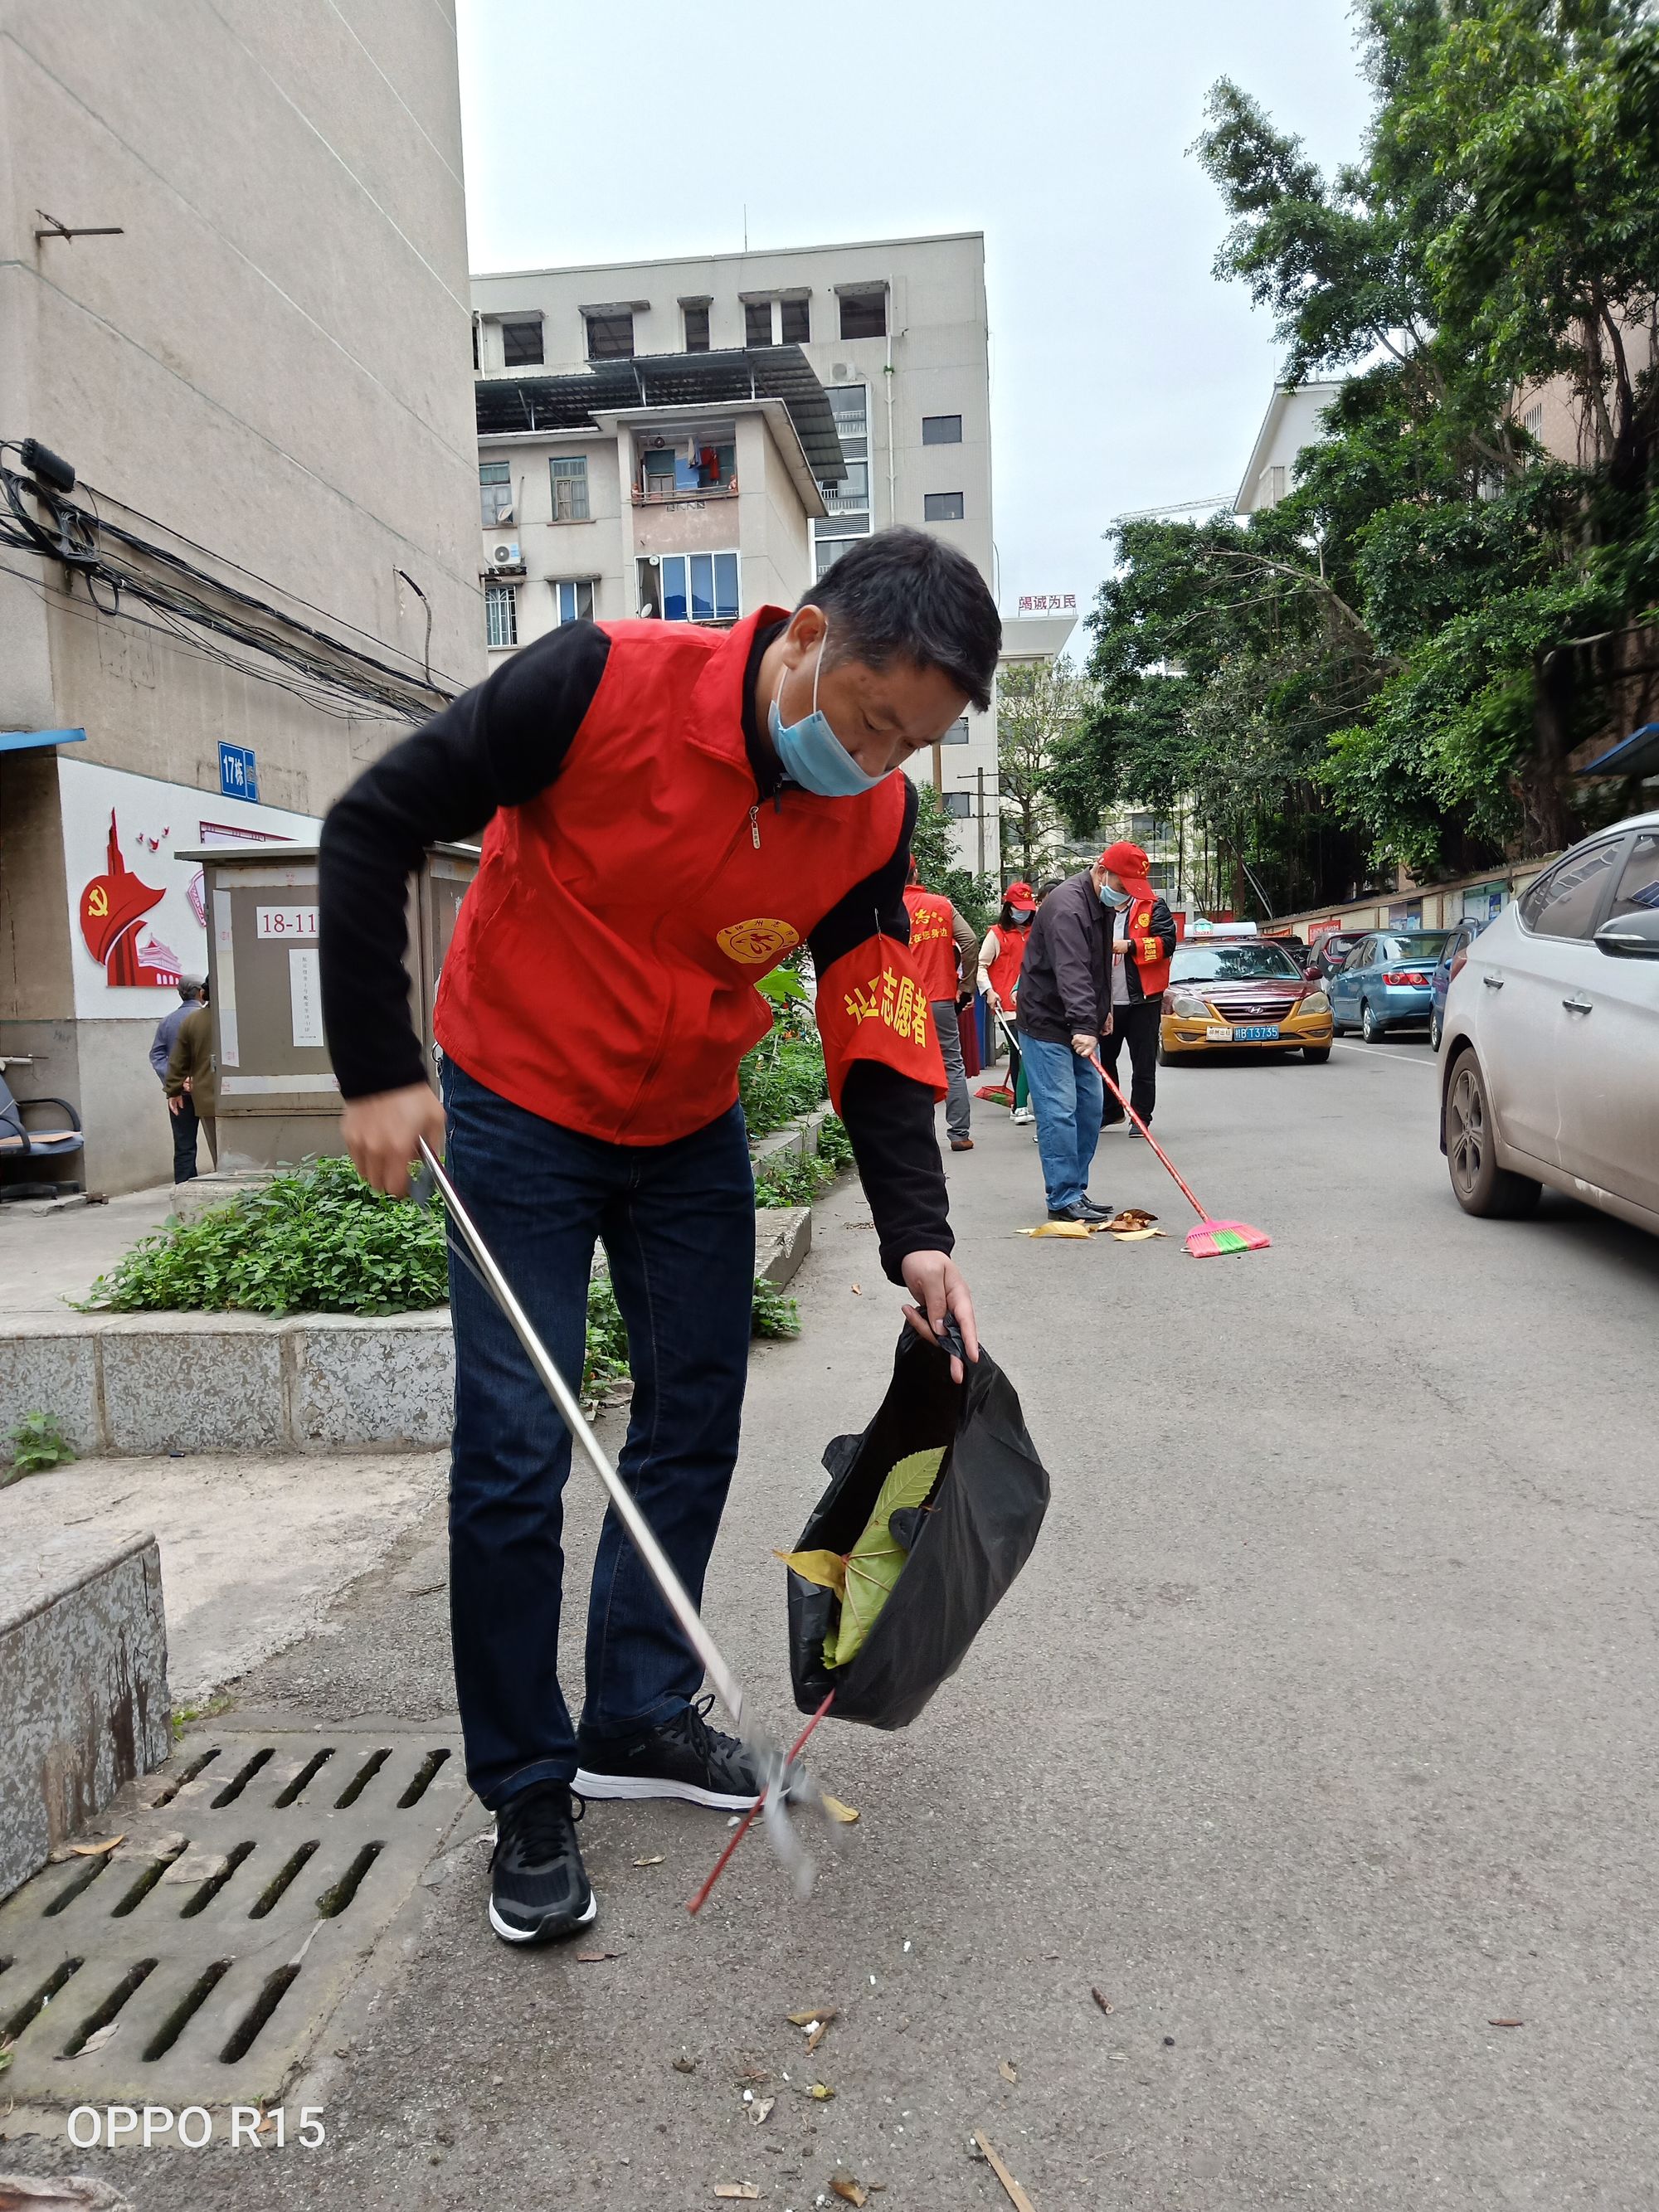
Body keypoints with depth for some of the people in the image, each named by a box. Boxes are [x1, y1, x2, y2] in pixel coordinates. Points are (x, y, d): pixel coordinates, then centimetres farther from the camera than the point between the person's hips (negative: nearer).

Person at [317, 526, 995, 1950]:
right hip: (520, 1114, -4)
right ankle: (528, 1793, 14)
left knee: (693, 1426, 10)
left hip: (693, 1134, 5)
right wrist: (378, 1073, -20)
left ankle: (639, 1717, 30)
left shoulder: (876, 819, -10)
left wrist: (917, 1234, -16)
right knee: (514, 1456, -5)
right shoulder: (606, 684, -24)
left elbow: (879, 1033, -5)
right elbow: (372, 827, -17)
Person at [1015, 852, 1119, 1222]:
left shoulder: (1100, 904, 11)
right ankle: (1063, 1199, -6)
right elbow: (1071, 971, -35)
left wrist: (1102, 1009, 24)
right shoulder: (1067, 905, -22)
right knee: (1059, 1111, -10)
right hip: (1048, 1024, -10)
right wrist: (1084, 1025, -44)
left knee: (1089, 1108, 10)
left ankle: (1077, 1191, 18)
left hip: (1080, 1025, 10)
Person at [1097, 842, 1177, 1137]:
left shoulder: (1153, 907, -2)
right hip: (1105, 1001, 4)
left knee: (1143, 1063, 3)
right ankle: (1110, 1111, 29)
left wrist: (1130, 946, -20)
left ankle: (1141, 1117, 13)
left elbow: (1166, 943, -14)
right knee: (1102, 1059, 13)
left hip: (1143, 1000, -4)